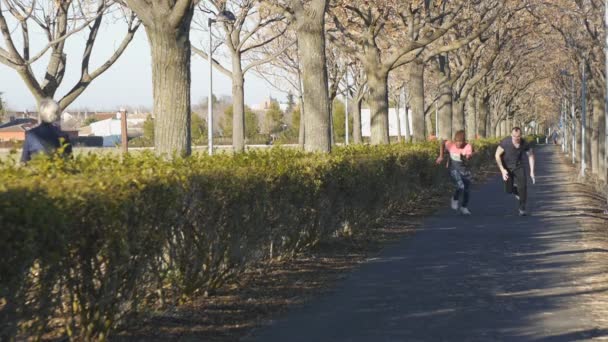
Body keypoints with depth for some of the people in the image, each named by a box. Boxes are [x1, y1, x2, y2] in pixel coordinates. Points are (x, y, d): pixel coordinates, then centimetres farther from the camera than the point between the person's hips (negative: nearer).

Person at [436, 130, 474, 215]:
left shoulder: (468, 147, -21)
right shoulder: (451, 145, -17)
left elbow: (469, 156, -38)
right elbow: (442, 143, 3)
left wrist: (465, 157, -61)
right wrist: (441, 156, 0)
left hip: (464, 169, 2)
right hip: (453, 169, -2)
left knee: (467, 190, 10)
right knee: (461, 186, -23)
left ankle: (464, 207, 33)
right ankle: (455, 199, 7)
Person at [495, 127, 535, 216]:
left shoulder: (524, 144, -20)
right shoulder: (505, 142, -27)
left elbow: (531, 155, -1)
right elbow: (497, 155, -15)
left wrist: (532, 171, -4)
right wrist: (502, 170, -22)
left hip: (519, 166, 1)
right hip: (507, 167, -1)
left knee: (523, 186, -18)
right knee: (509, 190, -2)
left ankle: (522, 209, -4)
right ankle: (516, 190, 36)